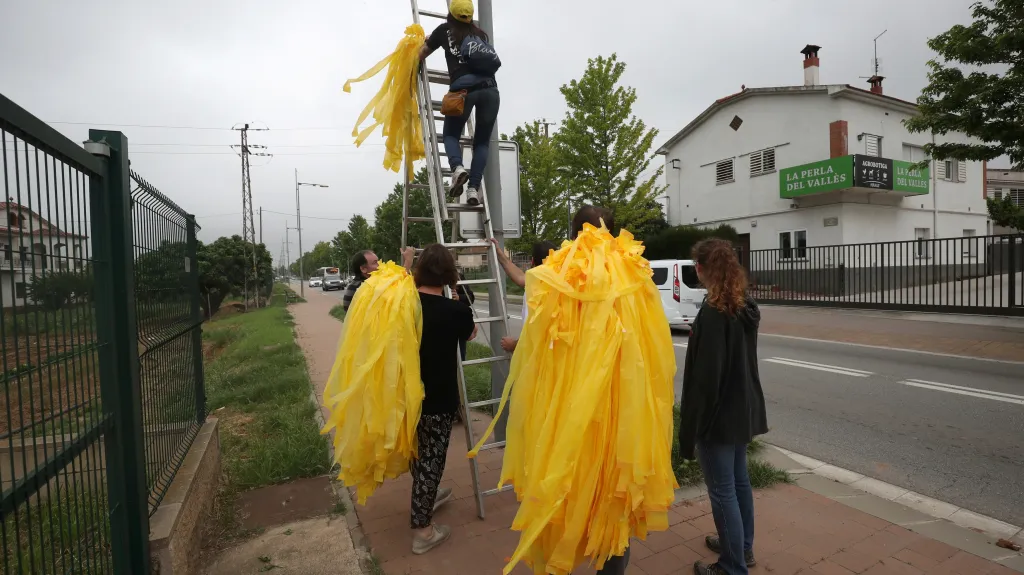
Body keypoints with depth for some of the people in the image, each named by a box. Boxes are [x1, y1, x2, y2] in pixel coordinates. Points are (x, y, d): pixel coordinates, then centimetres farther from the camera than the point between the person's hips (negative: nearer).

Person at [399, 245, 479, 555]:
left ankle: (426, 499, 48)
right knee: (430, 459, 8)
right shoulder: (455, 310, -20)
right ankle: (422, 531, 20)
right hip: (438, 399, -6)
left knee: (417, 452, 25)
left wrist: (406, 263, 29)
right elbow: (471, 333, 3)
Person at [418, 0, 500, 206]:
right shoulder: (480, 33, 26)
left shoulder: (444, 30, 20)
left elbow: (421, 55, 33)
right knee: (482, 140, 10)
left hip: (463, 87, -2)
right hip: (489, 87, 2)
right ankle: (474, 189, -6)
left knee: (451, 134, 15)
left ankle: (457, 167, -15)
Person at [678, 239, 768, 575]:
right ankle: (743, 547, 40)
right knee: (739, 481, 22)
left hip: (718, 414, -9)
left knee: (722, 491, 5)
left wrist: (690, 426, -15)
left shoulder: (713, 313, -22)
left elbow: (706, 375, -22)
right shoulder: (746, 309, 5)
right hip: (743, 410, 9)